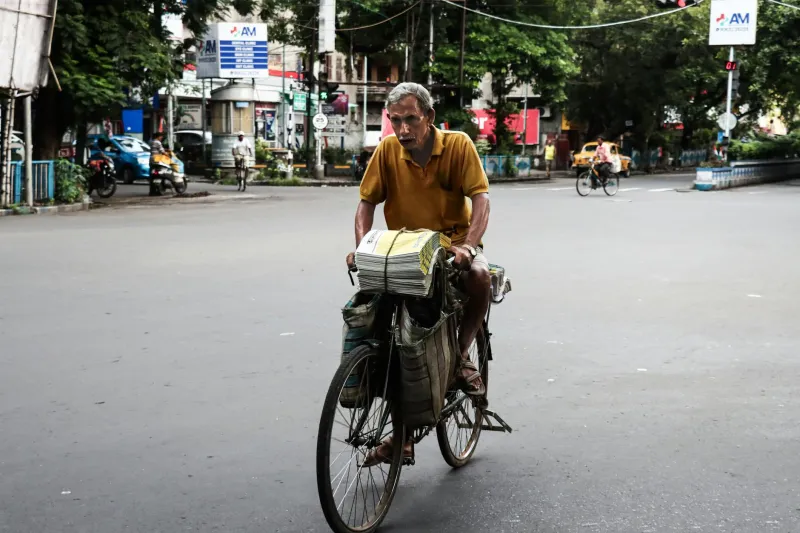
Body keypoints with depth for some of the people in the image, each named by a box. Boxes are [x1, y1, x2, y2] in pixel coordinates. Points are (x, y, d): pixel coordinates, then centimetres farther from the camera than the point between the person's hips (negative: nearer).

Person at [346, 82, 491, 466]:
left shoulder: (458, 145, -11)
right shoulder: (387, 151, -5)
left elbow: (481, 200, -16)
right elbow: (367, 203, -3)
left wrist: (467, 247, -32)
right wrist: (361, 248, -20)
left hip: (453, 244, -2)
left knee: (479, 276, -36)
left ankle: (461, 356, -7)